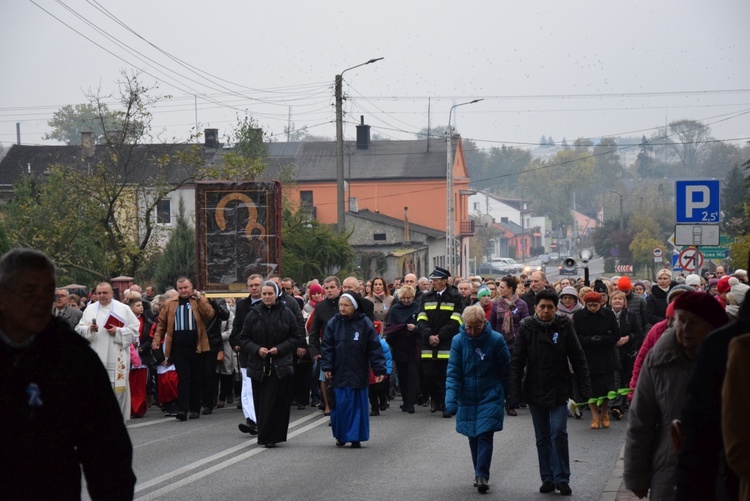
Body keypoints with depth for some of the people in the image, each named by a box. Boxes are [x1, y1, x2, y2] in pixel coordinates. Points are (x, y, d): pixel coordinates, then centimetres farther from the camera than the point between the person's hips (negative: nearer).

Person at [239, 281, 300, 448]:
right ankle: (265, 436, 12)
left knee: (277, 402, -7)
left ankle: (271, 437, -4)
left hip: (280, 365, -1)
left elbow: (295, 338, 4)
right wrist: (257, 349, -11)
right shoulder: (253, 314, 5)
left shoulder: (287, 314, 2)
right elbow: (244, 338, 6)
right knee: (261, 402, 2)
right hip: (258, 365, 1)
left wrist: (279, 348, -11)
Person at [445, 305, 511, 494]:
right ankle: (480, 475, 22)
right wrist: (451, 397, -18)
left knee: (485, 436, -12)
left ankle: (482, 475, -10)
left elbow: (507, 370, 1)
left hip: (490, 396, -2)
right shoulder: (458, 341, -7)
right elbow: (453, 372, -7)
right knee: (473, 437, 10)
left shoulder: (496, 340, -10)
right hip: (467, 398, 2)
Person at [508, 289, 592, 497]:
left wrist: (585, 388, -5)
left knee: (559, 432, -12)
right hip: (535, 391, 2)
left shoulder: (564, 327, -4)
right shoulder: (526, 328, -3)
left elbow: (577, 358, -1)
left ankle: (562, 478, -1)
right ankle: (547, 478, 18)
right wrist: (515, 393, -7)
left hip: (559, 390, -2)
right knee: (542, 438, 9)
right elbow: (516, 362, -2)